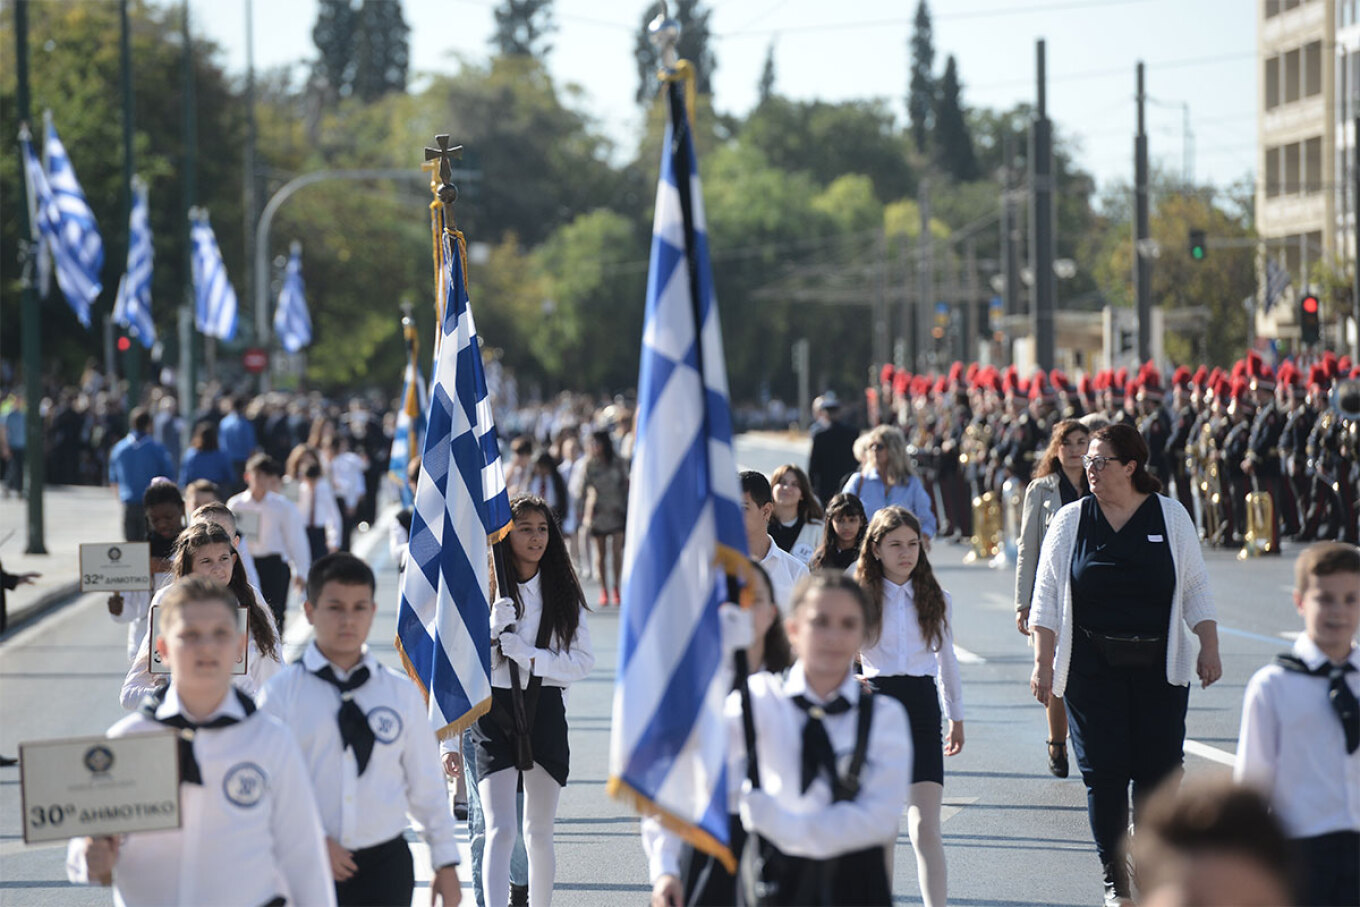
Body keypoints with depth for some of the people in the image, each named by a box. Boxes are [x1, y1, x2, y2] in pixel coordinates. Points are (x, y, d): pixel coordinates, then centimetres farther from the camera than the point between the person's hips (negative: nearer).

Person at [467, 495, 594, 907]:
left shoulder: (564, 593, 4)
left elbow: (583, 660, 0)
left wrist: (532, 657, -13)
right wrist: (492, 630, -20)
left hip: (545, 712, 3)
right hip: (494, 711, -3)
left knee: (539, 833, 13)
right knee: (499, 831, -14)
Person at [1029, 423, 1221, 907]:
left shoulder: (1171, 517, 4)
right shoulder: (1070, 521, 3)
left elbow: (1195, 589, 8)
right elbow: (1046, 597, 4)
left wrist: (1209, 647, -1)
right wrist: (1043, 663, -3)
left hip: (1159, 667, 0)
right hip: (1093, 667, 0)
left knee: (1158, 770, -2)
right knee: (1103, 773, -3)